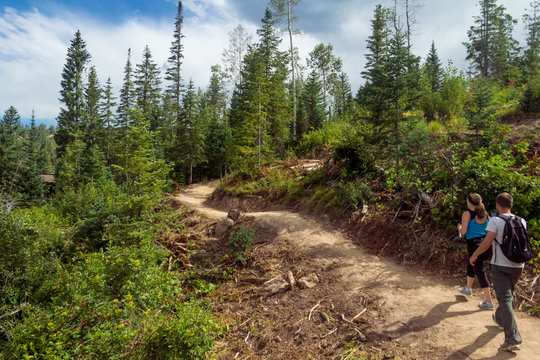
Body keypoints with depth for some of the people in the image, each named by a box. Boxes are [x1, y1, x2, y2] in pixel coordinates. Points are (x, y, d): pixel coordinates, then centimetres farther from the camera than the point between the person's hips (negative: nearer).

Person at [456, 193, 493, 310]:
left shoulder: (467, 214, -14)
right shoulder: (485, 214, 5)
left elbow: (463, 232, -17)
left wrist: (459, 227, 4)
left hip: (474, 244, -7)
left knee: (480, 272, 0)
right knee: (470, 265, 27)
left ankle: (489, 302, 6)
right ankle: (468, 289, 43)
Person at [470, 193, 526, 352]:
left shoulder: (495, 221, -15)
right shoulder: (521, 222, 3)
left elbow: (487, 243, -18)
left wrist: (474, 255, -5)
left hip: (500, 266, -6)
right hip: (518, 266, 6)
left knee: (505, 299, -3)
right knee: (507, 295, 24)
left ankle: (513, 340, -5)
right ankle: (500, 318, 45)